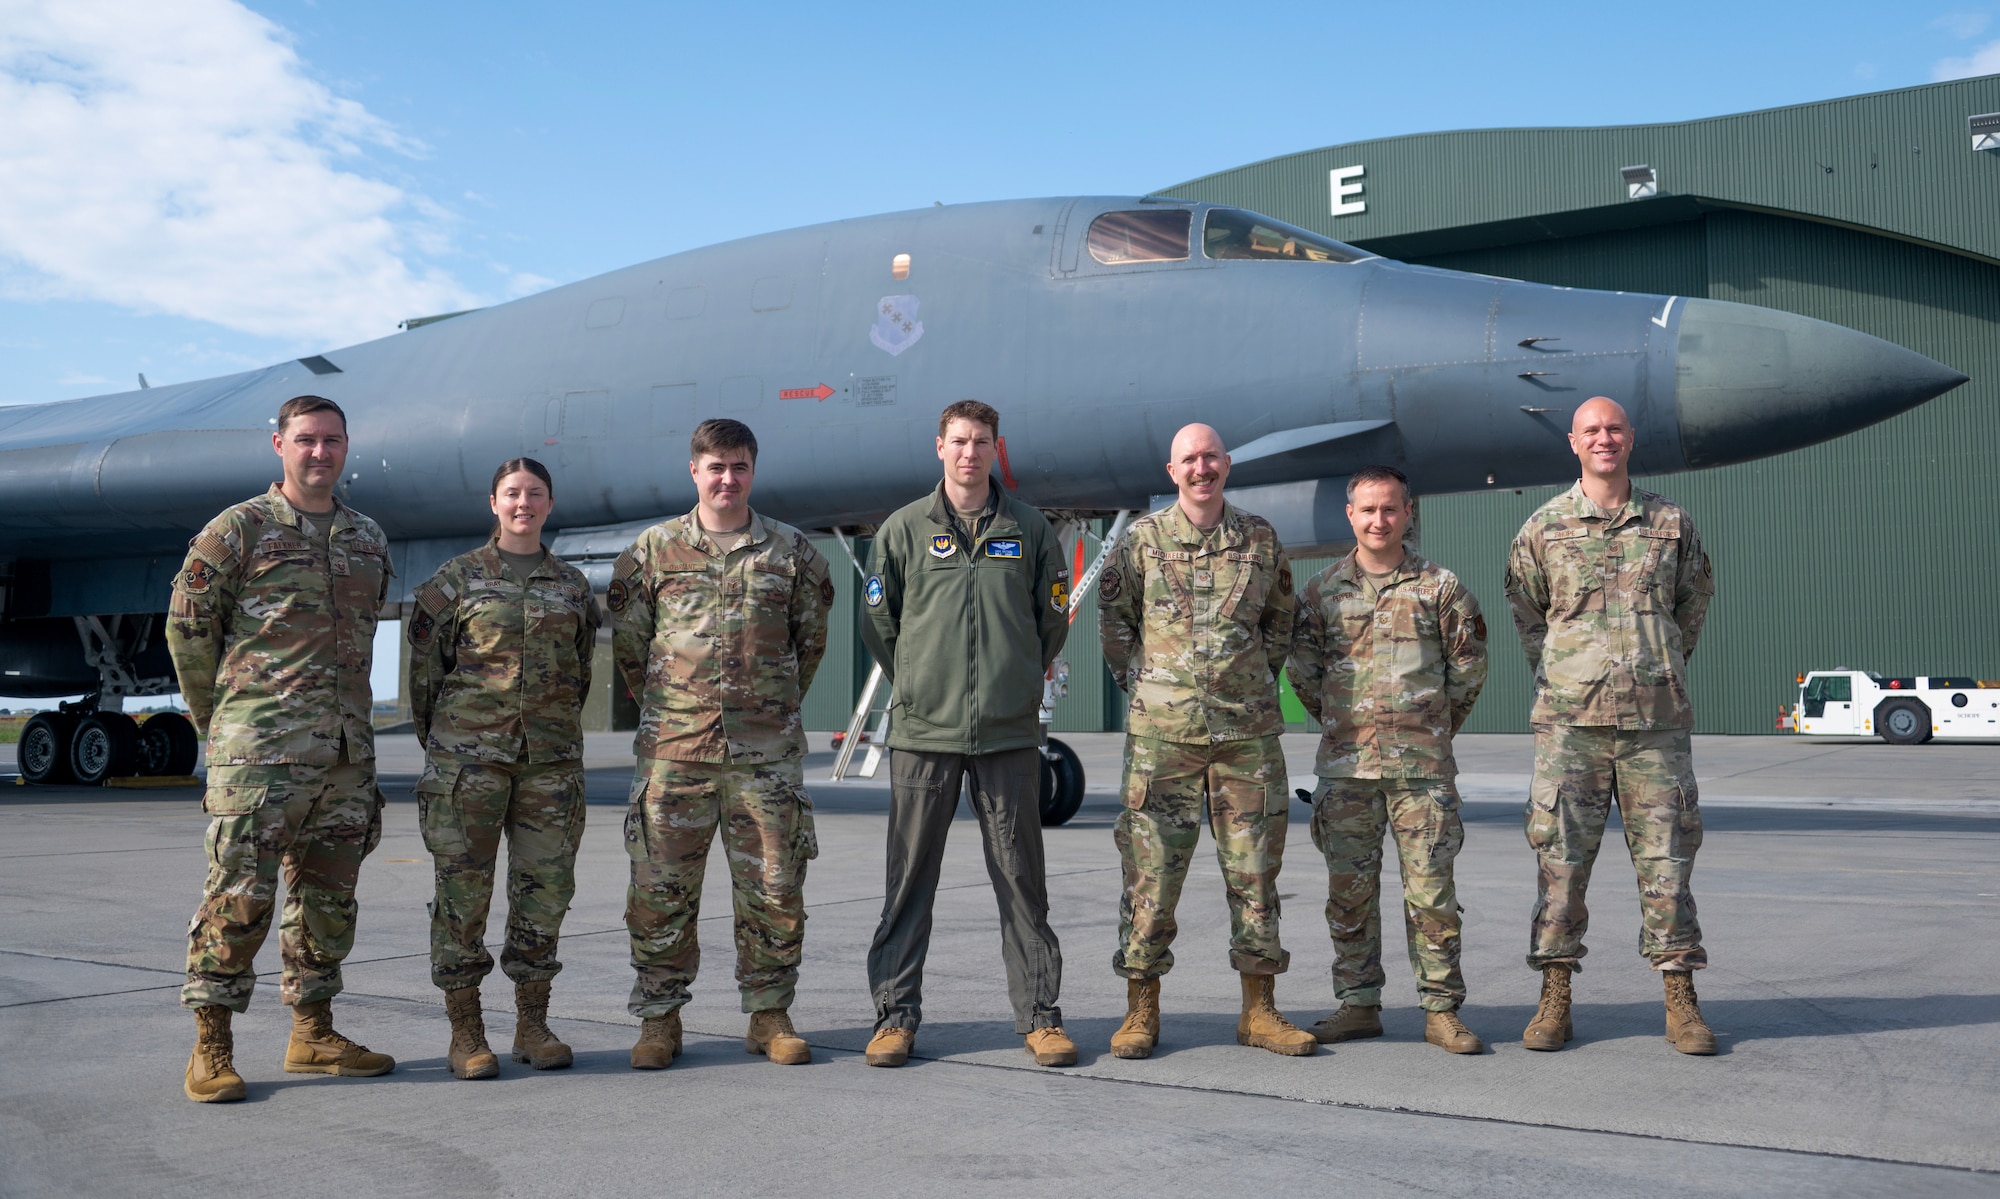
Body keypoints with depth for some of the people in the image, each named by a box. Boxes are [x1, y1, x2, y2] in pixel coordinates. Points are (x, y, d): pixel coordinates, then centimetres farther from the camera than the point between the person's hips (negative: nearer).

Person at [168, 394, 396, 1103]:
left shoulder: (369, 540, 15)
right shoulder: (238, 529, -1)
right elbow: (187, 627, 0)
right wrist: (217, 721, 5)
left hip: (346, 751, 6)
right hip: (260, 751, -5)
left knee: (327, 896, 10)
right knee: (239, 897, -6)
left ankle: (313, 1036, 21)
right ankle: (211, 1051, 3)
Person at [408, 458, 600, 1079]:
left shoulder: (573, 584, 11)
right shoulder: (456, 577, 3)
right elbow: (425, 666, 5)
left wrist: (555, 736, 14)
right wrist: (440, 748, 6)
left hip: (551, 759, 3)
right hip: (468, 751, -3)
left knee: (545, 886, 4)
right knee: (463, 888, -1)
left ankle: (533, 1026, 15)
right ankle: (465, 1032, 9)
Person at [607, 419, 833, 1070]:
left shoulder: (792, 551, 7)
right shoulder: (653, 550, 5)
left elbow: (809, 641, 16)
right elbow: (628, 643, 12)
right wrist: (669, 708, 13)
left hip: (767, 750, 1)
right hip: (674, 751, 0)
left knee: (774, 888, 3)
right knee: (661, 888, 2)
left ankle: (770, 1015, 17)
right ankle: (659, 1018, 15)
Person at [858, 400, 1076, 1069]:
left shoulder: (1029, 531, 7)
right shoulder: (904, 529, 5)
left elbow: (1053, 620, 16)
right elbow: (878, 623, 11)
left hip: (1009, 735, 1)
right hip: (923, 734, 0)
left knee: (1021, 879, 4)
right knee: (910, 878, 4)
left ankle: (1040, 1015, 13)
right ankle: (896, 1013, 13)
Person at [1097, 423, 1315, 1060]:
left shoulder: (1260, 538, 8)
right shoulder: (1143, 539, 2)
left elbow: (1282, 614, 21)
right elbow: (1113, 614, 11)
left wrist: (1263, 674, 12)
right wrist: (1137, 678, 4)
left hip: (1249, 727, 2)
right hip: (1162, 728, -2)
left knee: (1254, 867, 5)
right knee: (1151, 867, -1)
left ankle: (1258, 1011, 16)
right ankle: (1141, 1011, 10)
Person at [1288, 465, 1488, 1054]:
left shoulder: (1440, 586, 4)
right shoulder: (1322, 590, 7)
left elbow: (1469, 663, 11)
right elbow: (1303, 668, 15)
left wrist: (1439, 725, 12)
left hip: (1423, 764, -2)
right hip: (1345, 765, 2)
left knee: (1431, 887, 0)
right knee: (1349, 888, 6)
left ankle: (1441, 1009, 8)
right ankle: (1358, 1004, 16)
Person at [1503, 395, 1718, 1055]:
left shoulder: (1671, 523, 9)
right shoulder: (1543, 527, 5)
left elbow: (1693, 603, 20)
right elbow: (1526, 612, 14)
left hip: (1656, 720, 1)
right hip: (1570, 721, -1)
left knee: (1667, 858, 3)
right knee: (1562, 858, 1)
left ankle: (1681, 1000, 11)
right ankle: (1554, 999, 9)